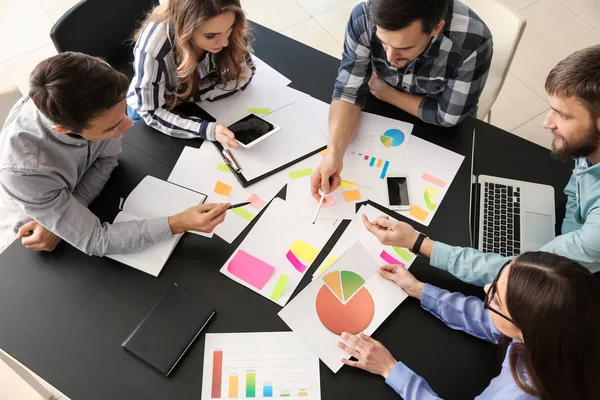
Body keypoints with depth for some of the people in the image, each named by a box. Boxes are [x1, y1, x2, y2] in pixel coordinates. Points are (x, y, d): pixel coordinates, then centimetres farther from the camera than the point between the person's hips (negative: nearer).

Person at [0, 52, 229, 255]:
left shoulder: (92, 100, -29)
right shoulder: (24, 170, -42)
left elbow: (107, 159, -11)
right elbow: (94, 240, -33)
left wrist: (63, 217, -24)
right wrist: (179, 224, -40)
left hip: (74, 193, 5)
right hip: (29, 237, -5)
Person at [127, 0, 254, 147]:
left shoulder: (228, 27, -27)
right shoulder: (153, 49, -37)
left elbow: (244, 73, -15)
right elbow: (151, 113, -29)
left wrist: (192, 94, -26)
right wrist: (207, 129, -43)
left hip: (200, 105, 3)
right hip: (148, 109, -2)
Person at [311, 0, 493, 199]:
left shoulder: (473, 43, -38)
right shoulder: (364, 17, -32)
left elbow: (448, 116, -24)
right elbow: (348, 91, -26)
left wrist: (386, 92, -18)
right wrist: (333, 154, -40)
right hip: (385, 105, 2)